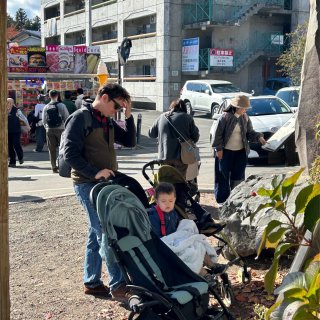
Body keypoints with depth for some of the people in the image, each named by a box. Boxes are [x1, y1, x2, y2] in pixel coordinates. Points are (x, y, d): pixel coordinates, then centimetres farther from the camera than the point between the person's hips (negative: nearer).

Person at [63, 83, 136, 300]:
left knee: (97, 234, 13)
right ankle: (118, 285, -3)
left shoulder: (108, 121, 12)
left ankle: (92, 282, 23)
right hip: (88, 185, -8)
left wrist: (129, 117, 1)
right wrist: (95, 173, -24)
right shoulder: (81, 118, -12)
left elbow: (130, 142, 12)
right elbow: (70, 153, -18)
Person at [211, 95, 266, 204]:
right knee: (223, 176, 2)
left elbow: (249, 132, 8)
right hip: (226, 152, -5)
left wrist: (259, 137, -10)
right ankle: (222, 200, 11)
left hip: (241, 152, 5)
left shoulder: (245, 117, 2)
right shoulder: (225, 117, -14)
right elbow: (218, 134, -11)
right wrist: (218, 148, -12)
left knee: (238, 176, 11)